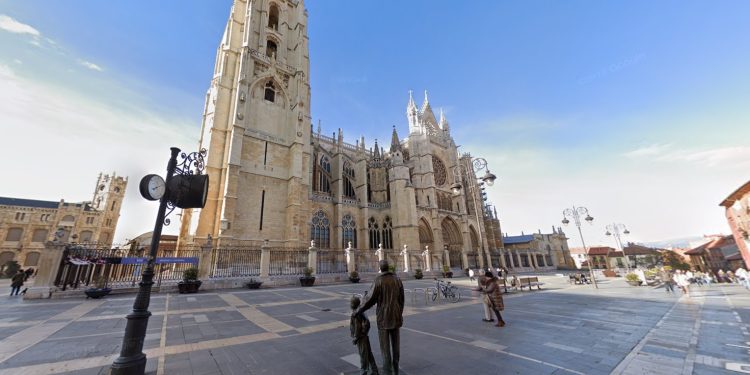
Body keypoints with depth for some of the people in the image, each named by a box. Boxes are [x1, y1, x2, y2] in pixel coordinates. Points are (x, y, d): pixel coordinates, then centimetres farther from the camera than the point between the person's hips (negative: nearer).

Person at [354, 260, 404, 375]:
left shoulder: (378, 281, -16)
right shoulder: (397, 279, -1)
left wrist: (357, 311, -4)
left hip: (383, 318, -5)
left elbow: (370, 301, -16)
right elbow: (401, 299, 5)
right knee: (395, 343, 18)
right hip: (395, 316, 5)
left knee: (385, 346, 7)